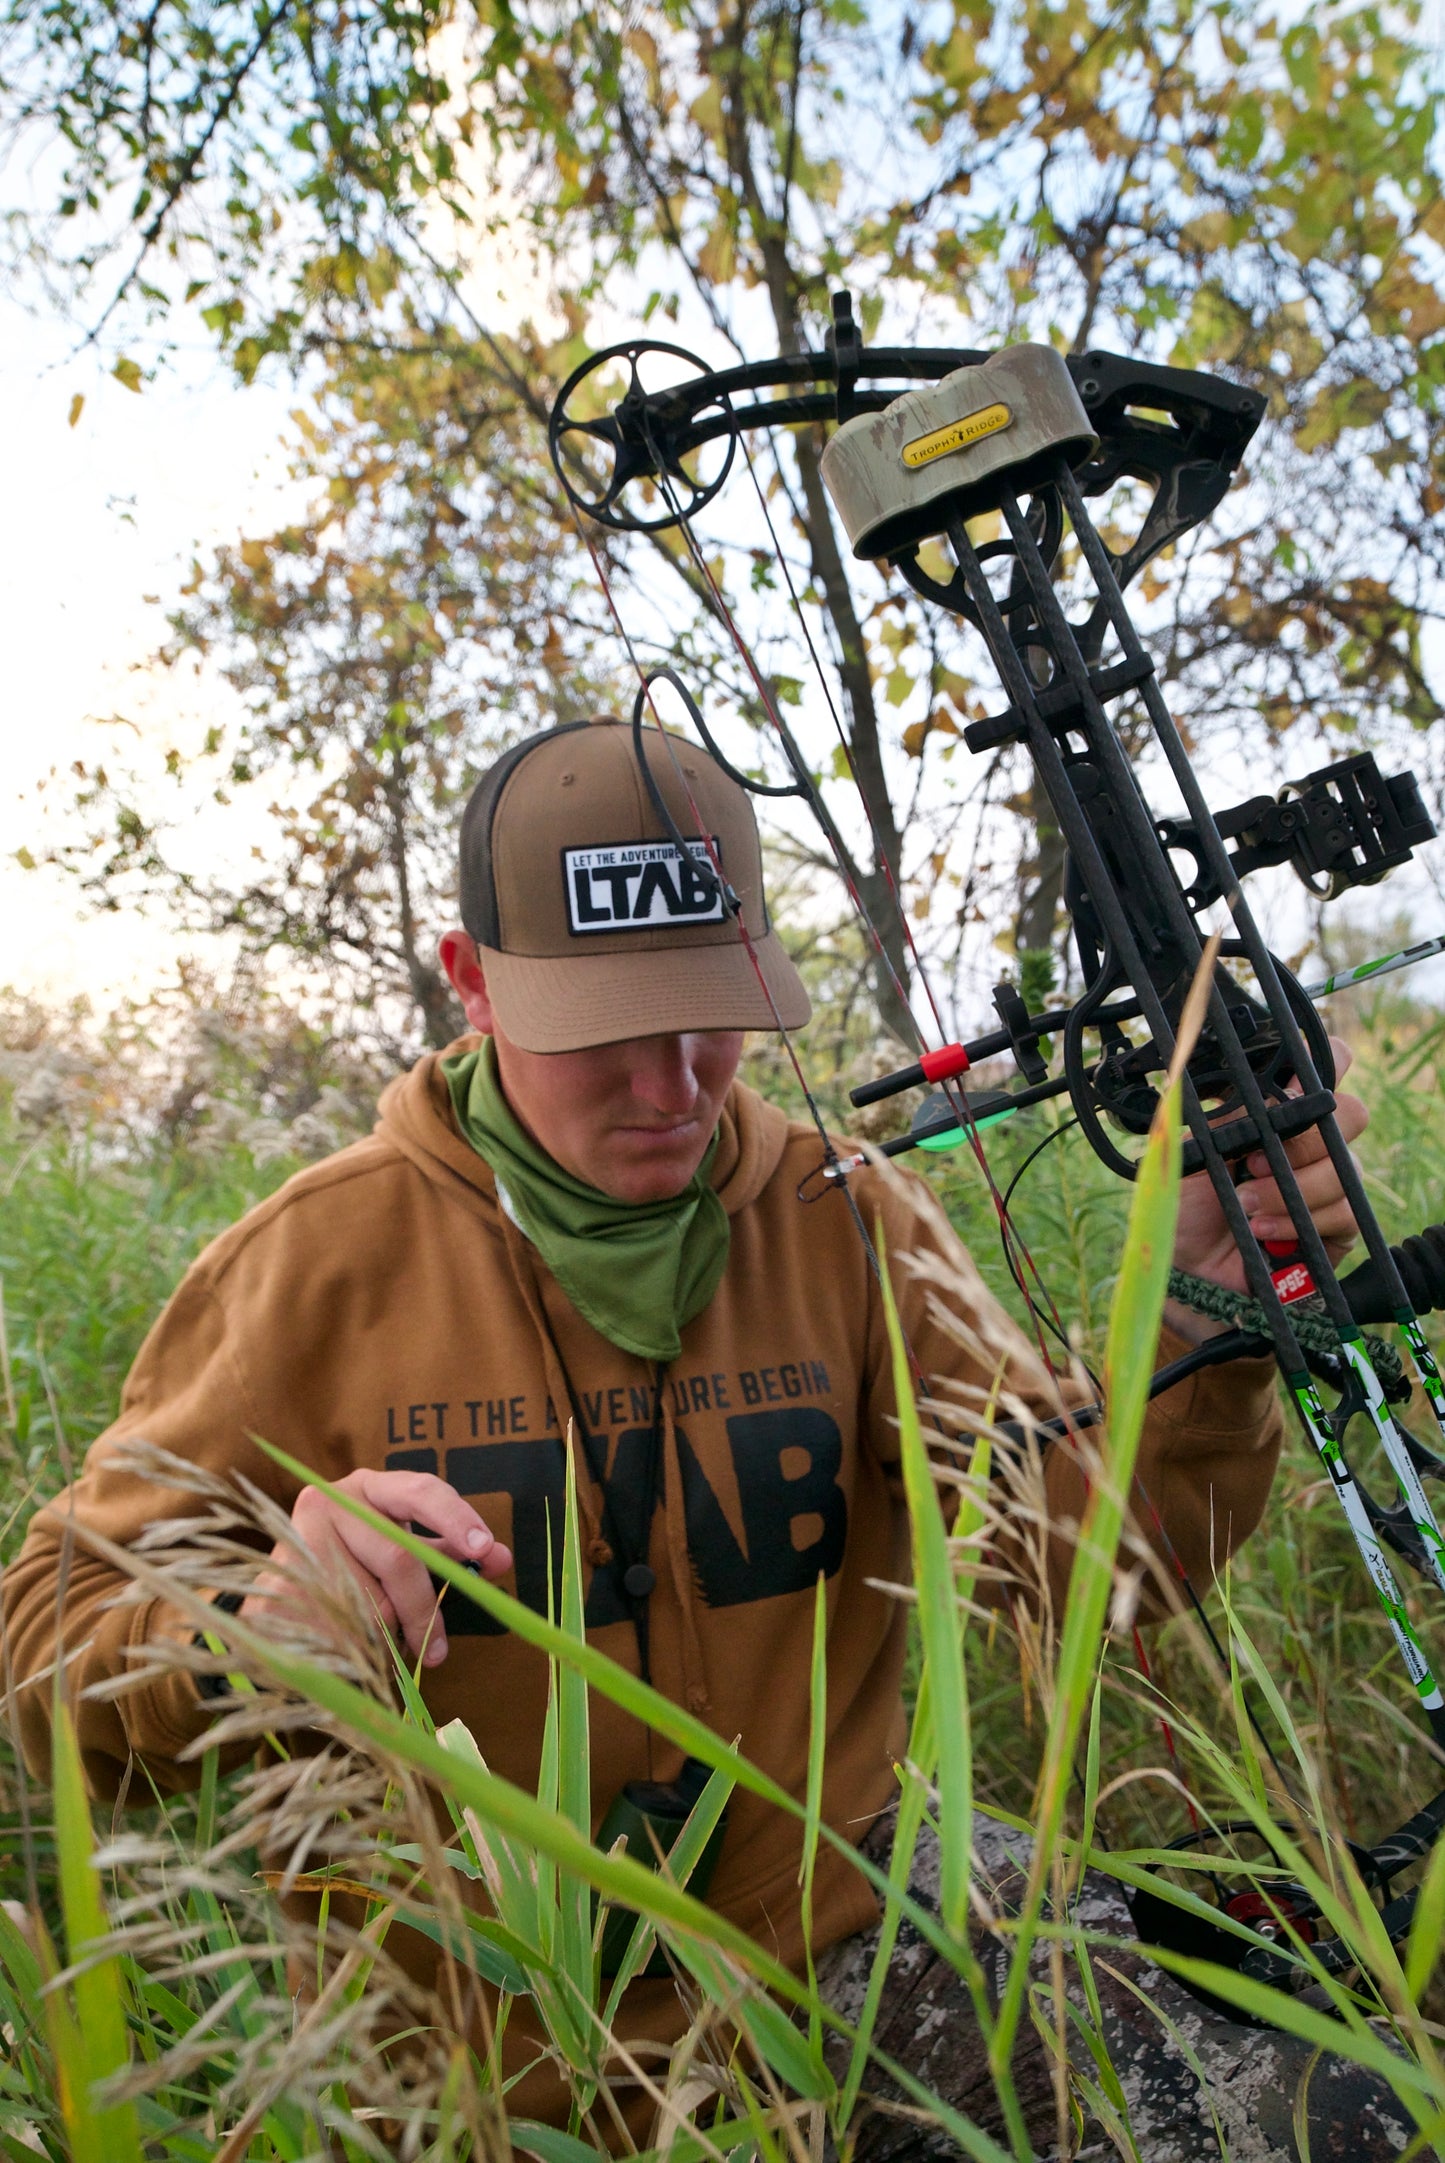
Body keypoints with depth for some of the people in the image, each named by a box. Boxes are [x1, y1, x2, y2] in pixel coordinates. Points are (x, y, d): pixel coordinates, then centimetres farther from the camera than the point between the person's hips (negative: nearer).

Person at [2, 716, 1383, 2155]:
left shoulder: (849, 1221, -7)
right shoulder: (315, 1263, -12)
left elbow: (1075, 1550, -12)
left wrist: (1194, 1339, -30)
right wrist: (256, 1628, -28)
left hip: (823, 1995, 0)